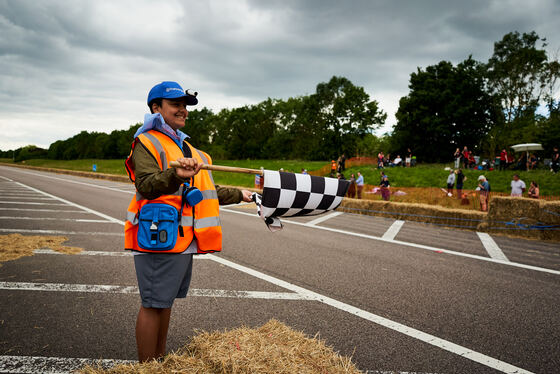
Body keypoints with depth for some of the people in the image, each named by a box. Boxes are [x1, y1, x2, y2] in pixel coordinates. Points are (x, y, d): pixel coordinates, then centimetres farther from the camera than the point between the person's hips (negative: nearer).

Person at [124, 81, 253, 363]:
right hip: (158, 238, -9)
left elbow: (203, 191, 30)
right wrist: (175, 176, -42)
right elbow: (146, 185, -23)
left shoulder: (185, 147, 23)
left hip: (182, 240, 9)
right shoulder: (147, 142, -6)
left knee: (165, 302, 16)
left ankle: (160, 359, 28)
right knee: (153, 305, -3)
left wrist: (239, 195, 36)